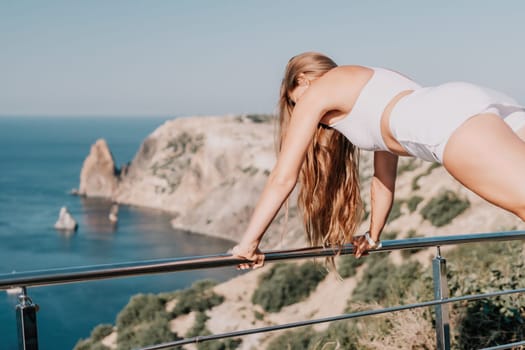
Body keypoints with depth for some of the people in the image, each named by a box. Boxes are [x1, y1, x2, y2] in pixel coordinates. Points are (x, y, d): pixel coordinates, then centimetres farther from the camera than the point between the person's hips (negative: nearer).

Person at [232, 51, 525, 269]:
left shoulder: (317, 92, 22)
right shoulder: (369, 94, 42)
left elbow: (284, 177, 19)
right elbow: (384, 179, 49)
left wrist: (248, 243, 25)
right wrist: (373, 238, 59)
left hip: (457, 122, -8)